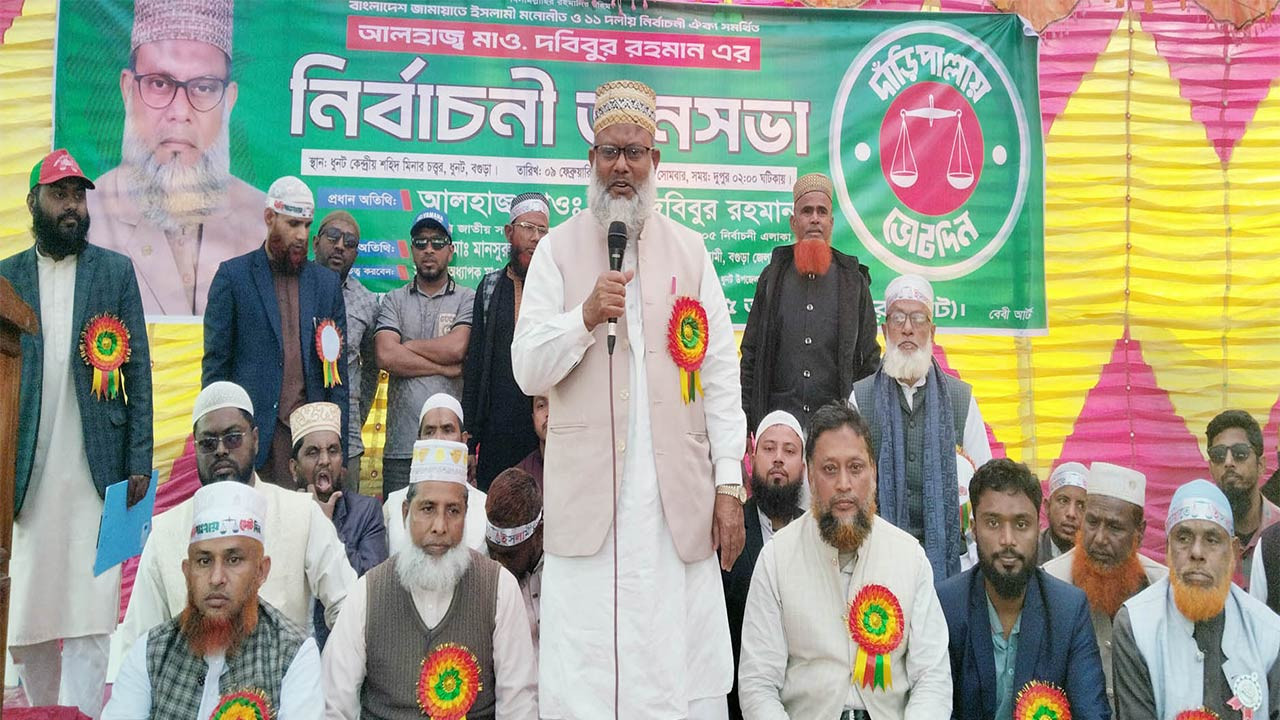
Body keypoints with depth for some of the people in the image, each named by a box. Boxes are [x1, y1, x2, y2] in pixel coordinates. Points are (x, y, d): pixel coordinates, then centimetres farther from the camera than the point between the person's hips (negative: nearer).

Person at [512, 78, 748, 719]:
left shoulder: (689, 250, 11)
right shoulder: (557, 249, 7)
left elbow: (720, 374, 7)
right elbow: (527, 371, 3)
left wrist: (730, 485, 0)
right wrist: (586, 316, -14)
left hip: (678, 498, 1)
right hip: (588, 494, -1)